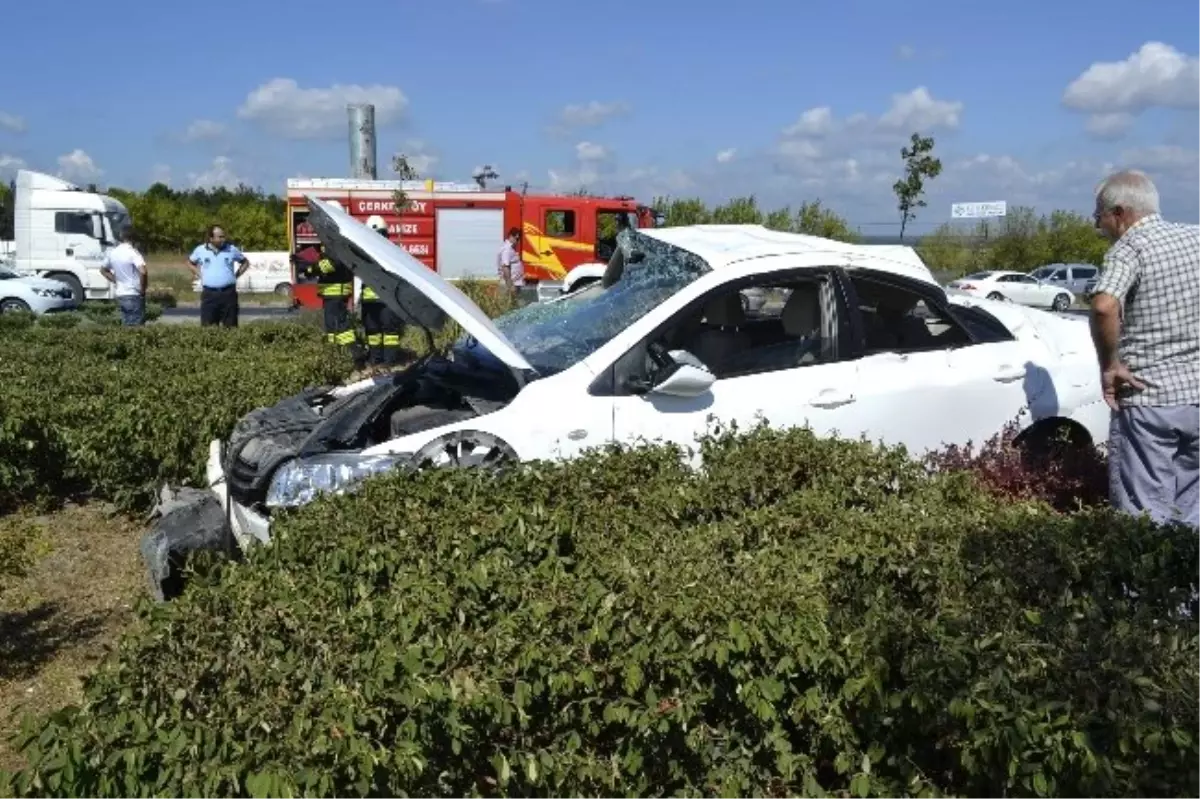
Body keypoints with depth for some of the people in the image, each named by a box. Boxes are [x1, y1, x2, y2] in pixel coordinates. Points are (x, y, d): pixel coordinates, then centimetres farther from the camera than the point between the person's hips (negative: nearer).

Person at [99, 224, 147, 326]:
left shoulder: (112, 253, 7)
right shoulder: (132, 252, -15)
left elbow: (103, 270, 21)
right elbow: (142, 271, -29)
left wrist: (116, 281, 16)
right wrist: (143, 288, -16)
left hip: (120, 295, 7)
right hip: (134, 295, -7)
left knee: (126, 325, 14)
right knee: (137, 326, -2)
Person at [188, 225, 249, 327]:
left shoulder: (232, 249, 5)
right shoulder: (201, 250, 6)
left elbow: (245, 262, 18)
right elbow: (190, 263, 22)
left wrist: (237, 275, 6)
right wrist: (199, 275, 9)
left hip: (229, 293, 0)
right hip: (209, 294, 0)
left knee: (231, 326, 2)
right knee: (208, 328, -2)